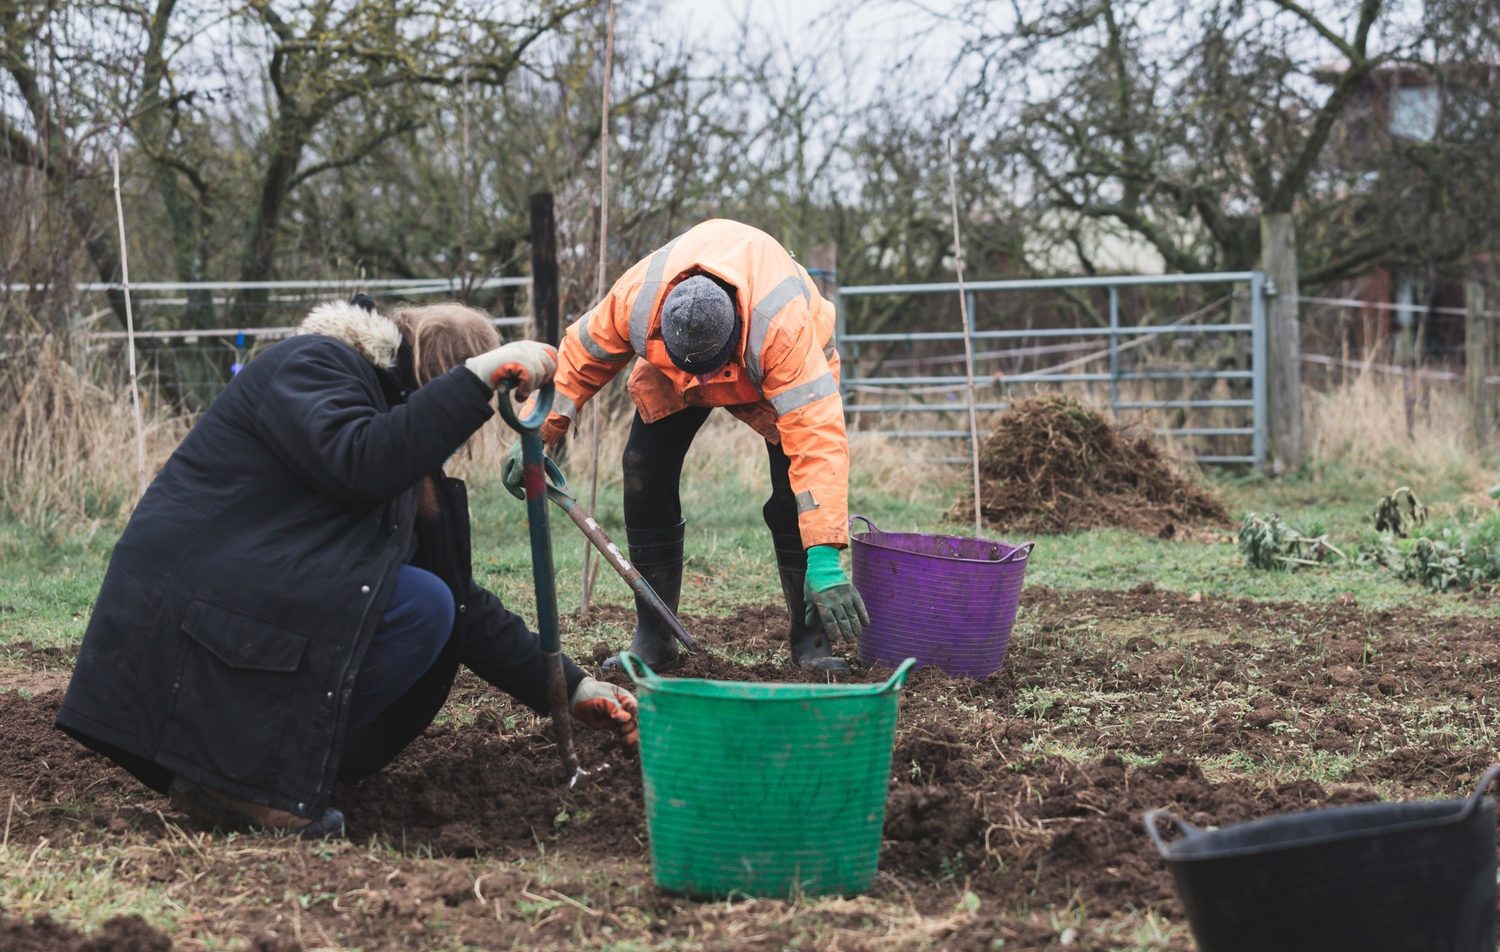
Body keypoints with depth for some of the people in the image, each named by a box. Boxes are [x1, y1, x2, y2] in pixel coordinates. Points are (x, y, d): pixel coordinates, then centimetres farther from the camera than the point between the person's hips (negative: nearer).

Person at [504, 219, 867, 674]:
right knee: (645, 473, -11)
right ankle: (652, 639, 2)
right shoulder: (635, 297, -38)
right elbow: (581, 356, -16)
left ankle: (811, 639, -5)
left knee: (796, 486, -21)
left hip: (776, 372, -3)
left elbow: (817, 438, -51)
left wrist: (824, 561, -57)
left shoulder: (784, 327, -48)